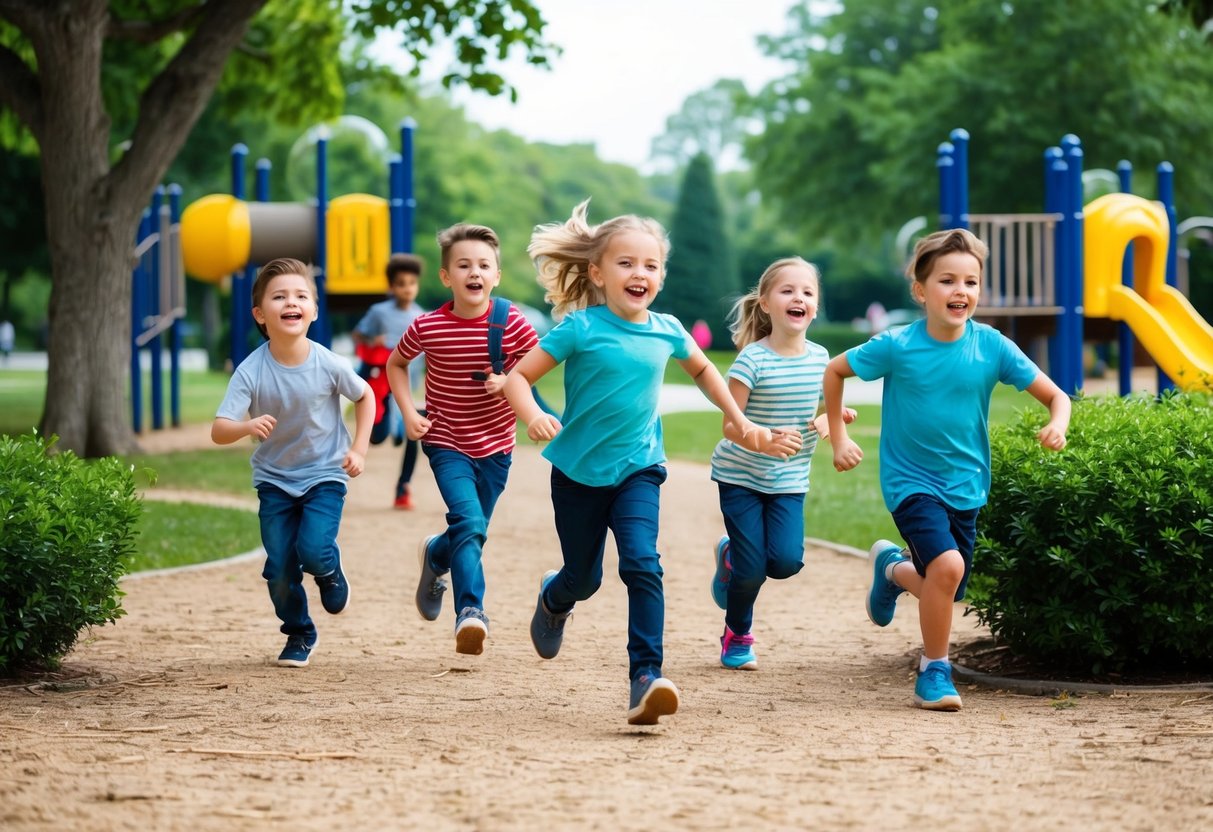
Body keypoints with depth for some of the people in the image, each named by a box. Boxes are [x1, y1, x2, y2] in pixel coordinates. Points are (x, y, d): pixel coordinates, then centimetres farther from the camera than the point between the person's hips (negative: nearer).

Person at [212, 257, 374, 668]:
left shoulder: (329, 364, -19)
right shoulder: (251, 371, -20)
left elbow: (365, 396, 2)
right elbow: (218, 431, -25)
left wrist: (358, 449, -4)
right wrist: (247, 427, -46)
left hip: (324, 474, -1)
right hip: (274, 478, 1)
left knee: (314, 549, -20)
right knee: (280, 567, -1)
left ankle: (330, 571, 17)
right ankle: (299, 635, 24)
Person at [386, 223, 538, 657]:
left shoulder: (512, 323, -12)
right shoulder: (427, 327, -12)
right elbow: (396, 364, 7)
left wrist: (509, 382, -17)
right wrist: (408, 413, -5)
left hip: (494, 446, 3)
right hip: (447, 444, -3)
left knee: (471, 532, 15)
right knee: (469, 523, -23)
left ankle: (435, 555, 48)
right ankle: (470, 612, -24)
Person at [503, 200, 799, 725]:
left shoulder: (666, 332, -3)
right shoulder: (579, 329, -15)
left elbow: (702, 369, 20)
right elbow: (517, 377, -14)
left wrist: (739, 420, 18)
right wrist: (534, 417, -32)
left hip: (637, 469, 1)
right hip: (579, 471, -1)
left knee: (643, 565, -20)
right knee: (584, 577, 14)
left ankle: (646, 678, -22)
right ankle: (553, 600, 51)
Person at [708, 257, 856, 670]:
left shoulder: (820, 358, -2)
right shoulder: (752, 360, -17)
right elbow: (731, 426, -17)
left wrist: (838, 417, -9)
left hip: (789, 481, 4)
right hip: (741, 476, -4)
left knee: (786, 561, -14)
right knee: (752, 570, -5)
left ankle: (732, 555, 21)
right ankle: (737, 636, 26)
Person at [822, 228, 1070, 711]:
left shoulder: (991, 346, -11)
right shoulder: (897, 346, -15)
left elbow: (1055, 395, -7)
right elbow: (834, 371, 1)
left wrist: (1057, 425, -28)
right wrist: (839, 437, -3)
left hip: (965, 485, 4)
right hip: (911, 480, -3)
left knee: (946, 591, 12)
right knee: (947, 565, -26)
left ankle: (893, 567, 48)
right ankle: (934, 671, -5)